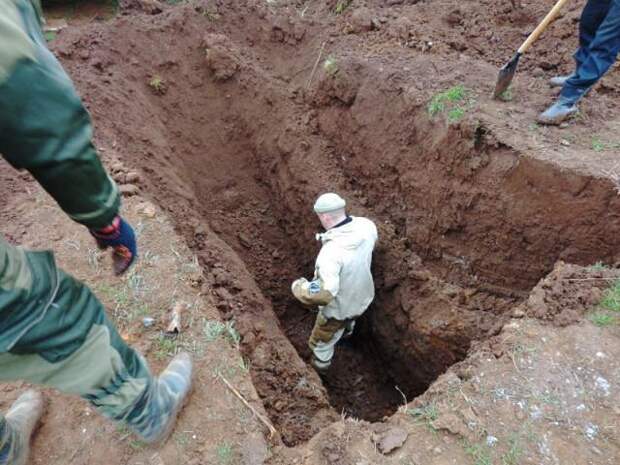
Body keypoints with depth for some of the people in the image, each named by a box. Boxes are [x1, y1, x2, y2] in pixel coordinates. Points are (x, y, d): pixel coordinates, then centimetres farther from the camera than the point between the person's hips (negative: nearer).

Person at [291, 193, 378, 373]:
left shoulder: (331, 251, -42)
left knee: (321, 343, 24)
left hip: (338, 308, -6)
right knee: (349, 320, 43)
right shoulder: (366, 225, -20)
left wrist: (298, 287, -27)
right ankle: (346, 332, 75)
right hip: (362, 297, 7)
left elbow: (324, 293, -44)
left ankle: (319, 370, 52)